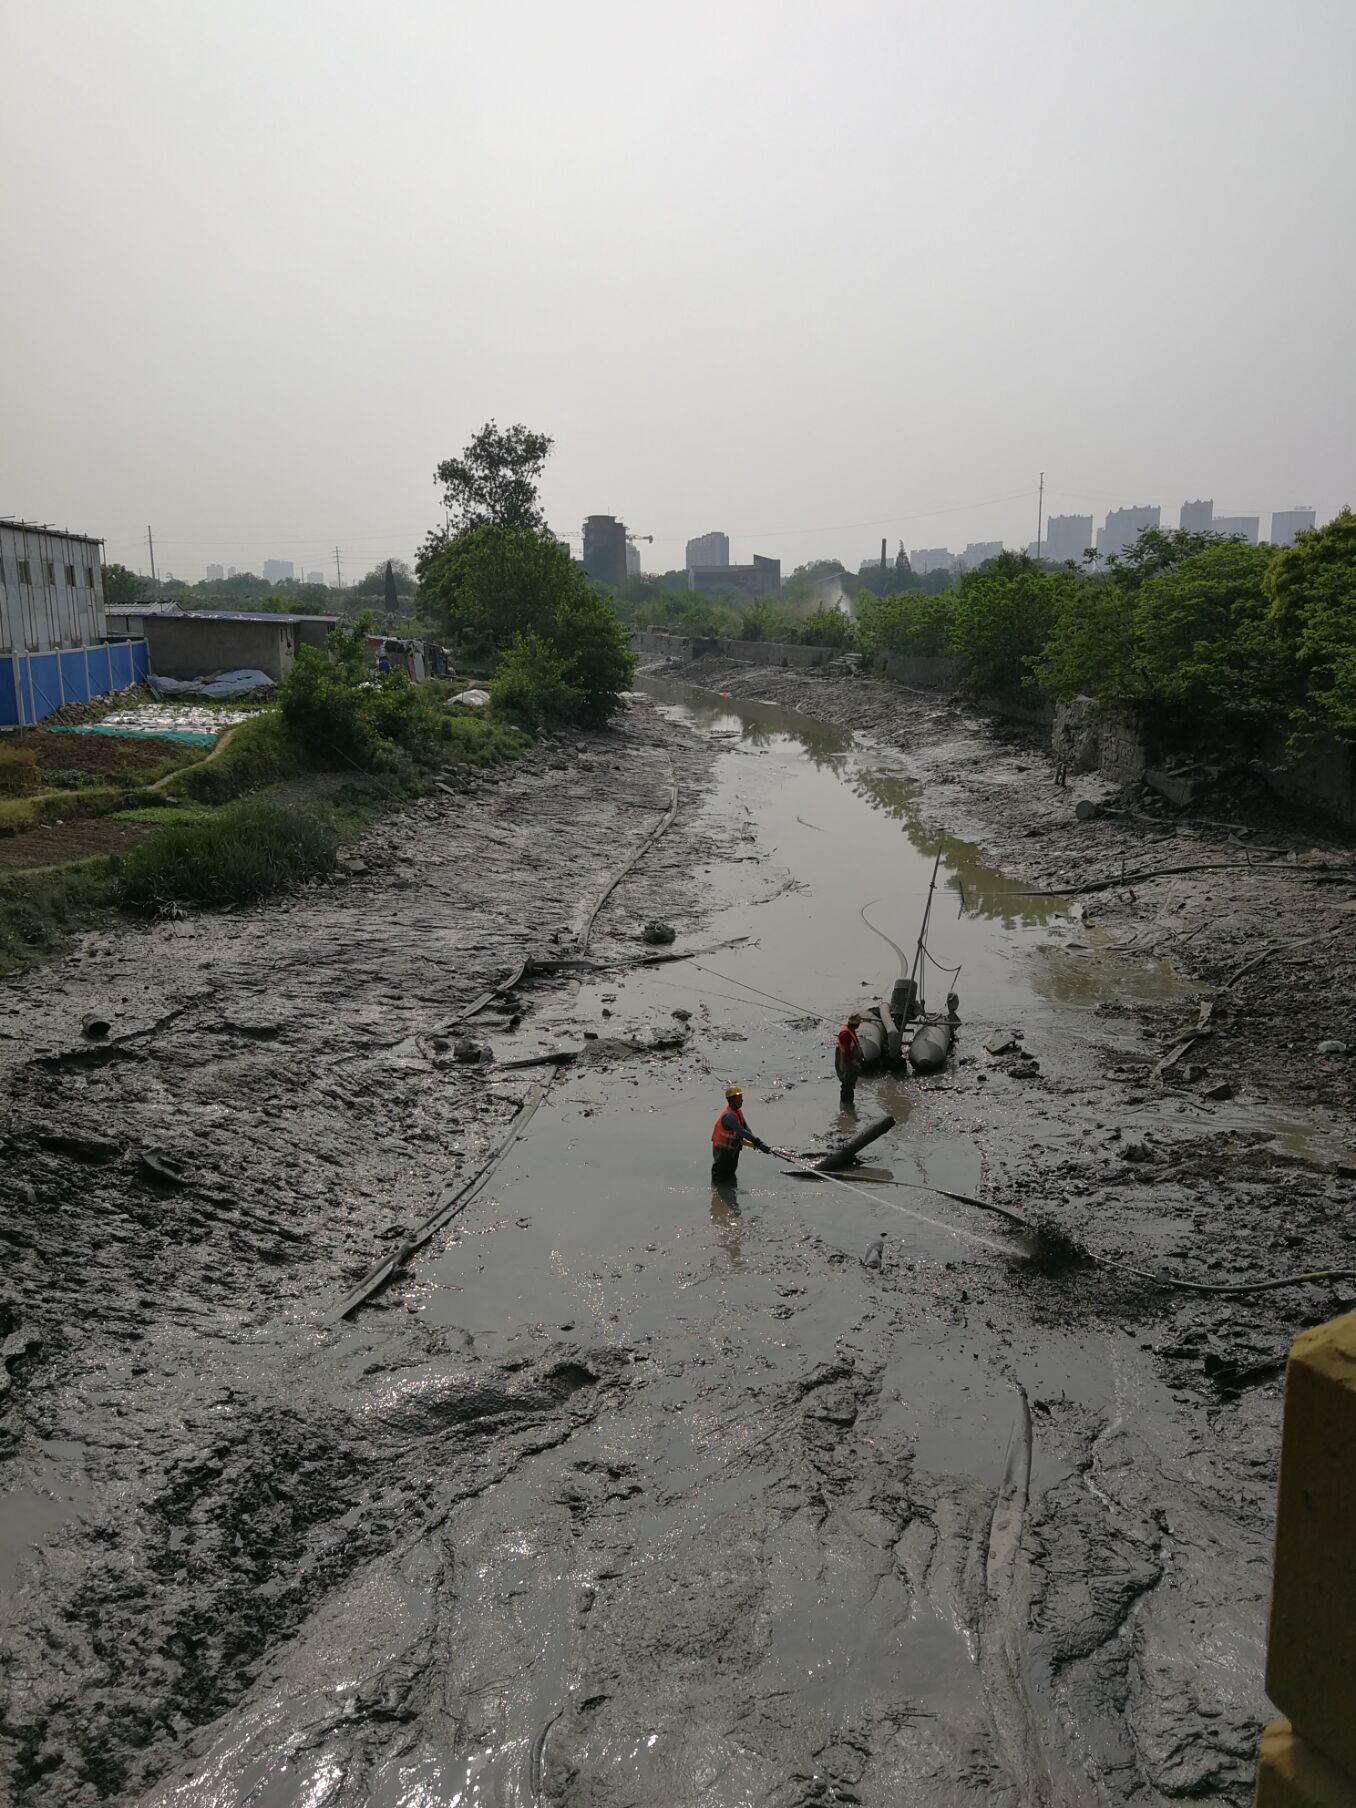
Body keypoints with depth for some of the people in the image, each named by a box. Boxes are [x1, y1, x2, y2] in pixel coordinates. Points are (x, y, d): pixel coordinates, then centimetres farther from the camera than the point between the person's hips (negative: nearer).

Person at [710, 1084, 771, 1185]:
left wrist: (755, 1142, -18)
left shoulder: (738, 1111, 2)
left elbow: (746, 1128, -2)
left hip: (733, 1149, 10)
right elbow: (742, 1132, -38)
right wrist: (759, 1143, -41)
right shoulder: (729, 1116, -31)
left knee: (731, 1174, 23)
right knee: (720, 1177, 2)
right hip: (722, 1150, -10)